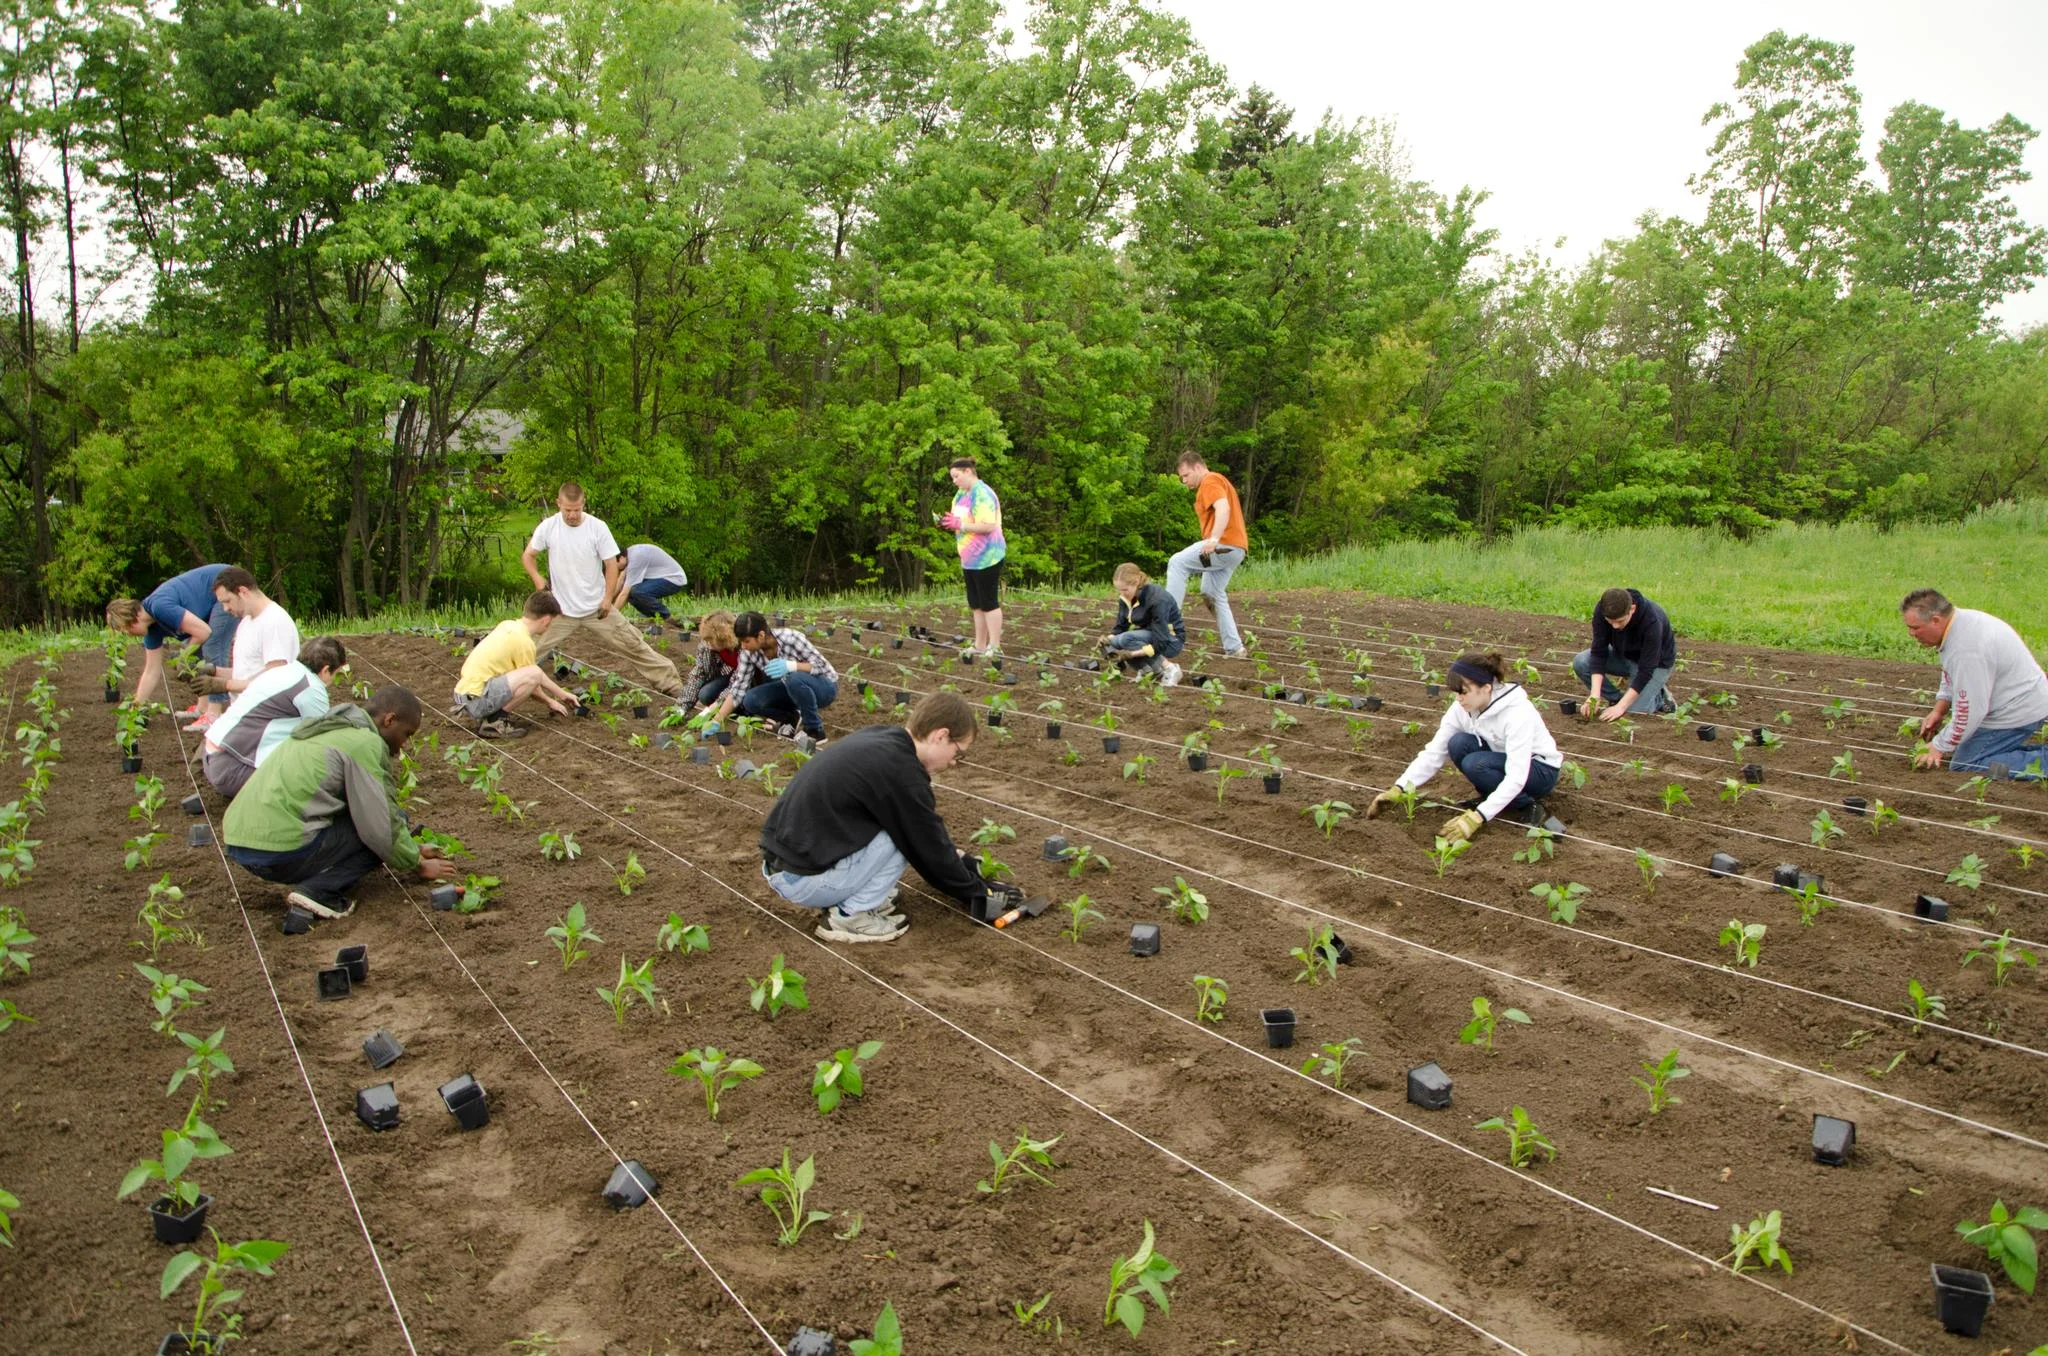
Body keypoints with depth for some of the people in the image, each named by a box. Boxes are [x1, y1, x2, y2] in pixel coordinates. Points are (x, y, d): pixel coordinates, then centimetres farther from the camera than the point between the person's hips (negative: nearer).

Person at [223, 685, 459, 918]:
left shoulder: (328, 730, 22)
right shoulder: (367, 743, -8)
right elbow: (384, 825, -8)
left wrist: (414, 849, 31)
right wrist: (419, 865, 8)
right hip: (282, 850, -10)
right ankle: (320, 891, -12)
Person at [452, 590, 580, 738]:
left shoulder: (507, 625, 11)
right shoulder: (524, 642, -16)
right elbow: (531, 678, -2)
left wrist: (562, 694, 26)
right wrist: (550, 702, 17)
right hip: (476, 701, -9)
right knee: (533, 674, -20)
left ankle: (490, 715, 10)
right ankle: (493, 721, -11)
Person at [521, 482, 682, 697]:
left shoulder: (598, 527, -11)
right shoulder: (548, 527, -8)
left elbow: (611, 564, -6)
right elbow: (528, 555, 6)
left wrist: (608, 597, -14)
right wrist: (537, 578, -12)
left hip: (597, 608, -1)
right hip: (561, 610, 1)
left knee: (634, 645, 1)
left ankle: (671, 685, 7)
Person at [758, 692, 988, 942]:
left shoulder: (875, 737, 9)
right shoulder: (902, 773, -18)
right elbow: (929, 848, -6)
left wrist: (949, 854, 28)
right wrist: (976, 893, 9)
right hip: (801, 880, -9)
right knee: (906, 831, -7)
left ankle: (846, 897, 15)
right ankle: (850, 917, 0)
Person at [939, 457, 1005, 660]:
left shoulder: (982, 494, -16)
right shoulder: (961, 494, 13)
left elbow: (988, 526, -25)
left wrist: (959, 524, -22)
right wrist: (950, 523, 1)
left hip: (986, 558, -9)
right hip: (969, 559, 9)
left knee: (989, 603, -3)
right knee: (976, 604, 13)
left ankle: (994, 648, 3)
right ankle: (980, 647, 21)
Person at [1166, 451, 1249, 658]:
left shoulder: (1210, 481, -6)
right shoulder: (1217, 481, 27)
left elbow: (1223, 509, -24)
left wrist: (1214, 538, -36)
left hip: (1224, 546, -11)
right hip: (1233, 549, 11)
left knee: (1177, 563, -15)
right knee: (1213, 594, 14)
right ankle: (1234, 648, 12)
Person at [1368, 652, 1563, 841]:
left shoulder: (1517, 712, -32)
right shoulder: (1462, 708, -15)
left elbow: (1516, 777, -37)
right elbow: (1433, 752, -15)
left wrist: (1477, 818, -46)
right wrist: (1398, 789, -27)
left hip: (1541, 770, -6)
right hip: (1502, 760, 6)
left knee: (1474, 764, -32)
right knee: (1459, 743, -23)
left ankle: (1527, 804, -10)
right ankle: (1491, 797, -2)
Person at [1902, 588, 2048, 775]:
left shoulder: (1967, 649, -31)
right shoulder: (1960, 620, 2)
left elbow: (1970, 709, -26)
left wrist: (1939, 747, -16)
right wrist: (1939, 710, 11)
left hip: (2016, 713, -10)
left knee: (1963, 765, -11)